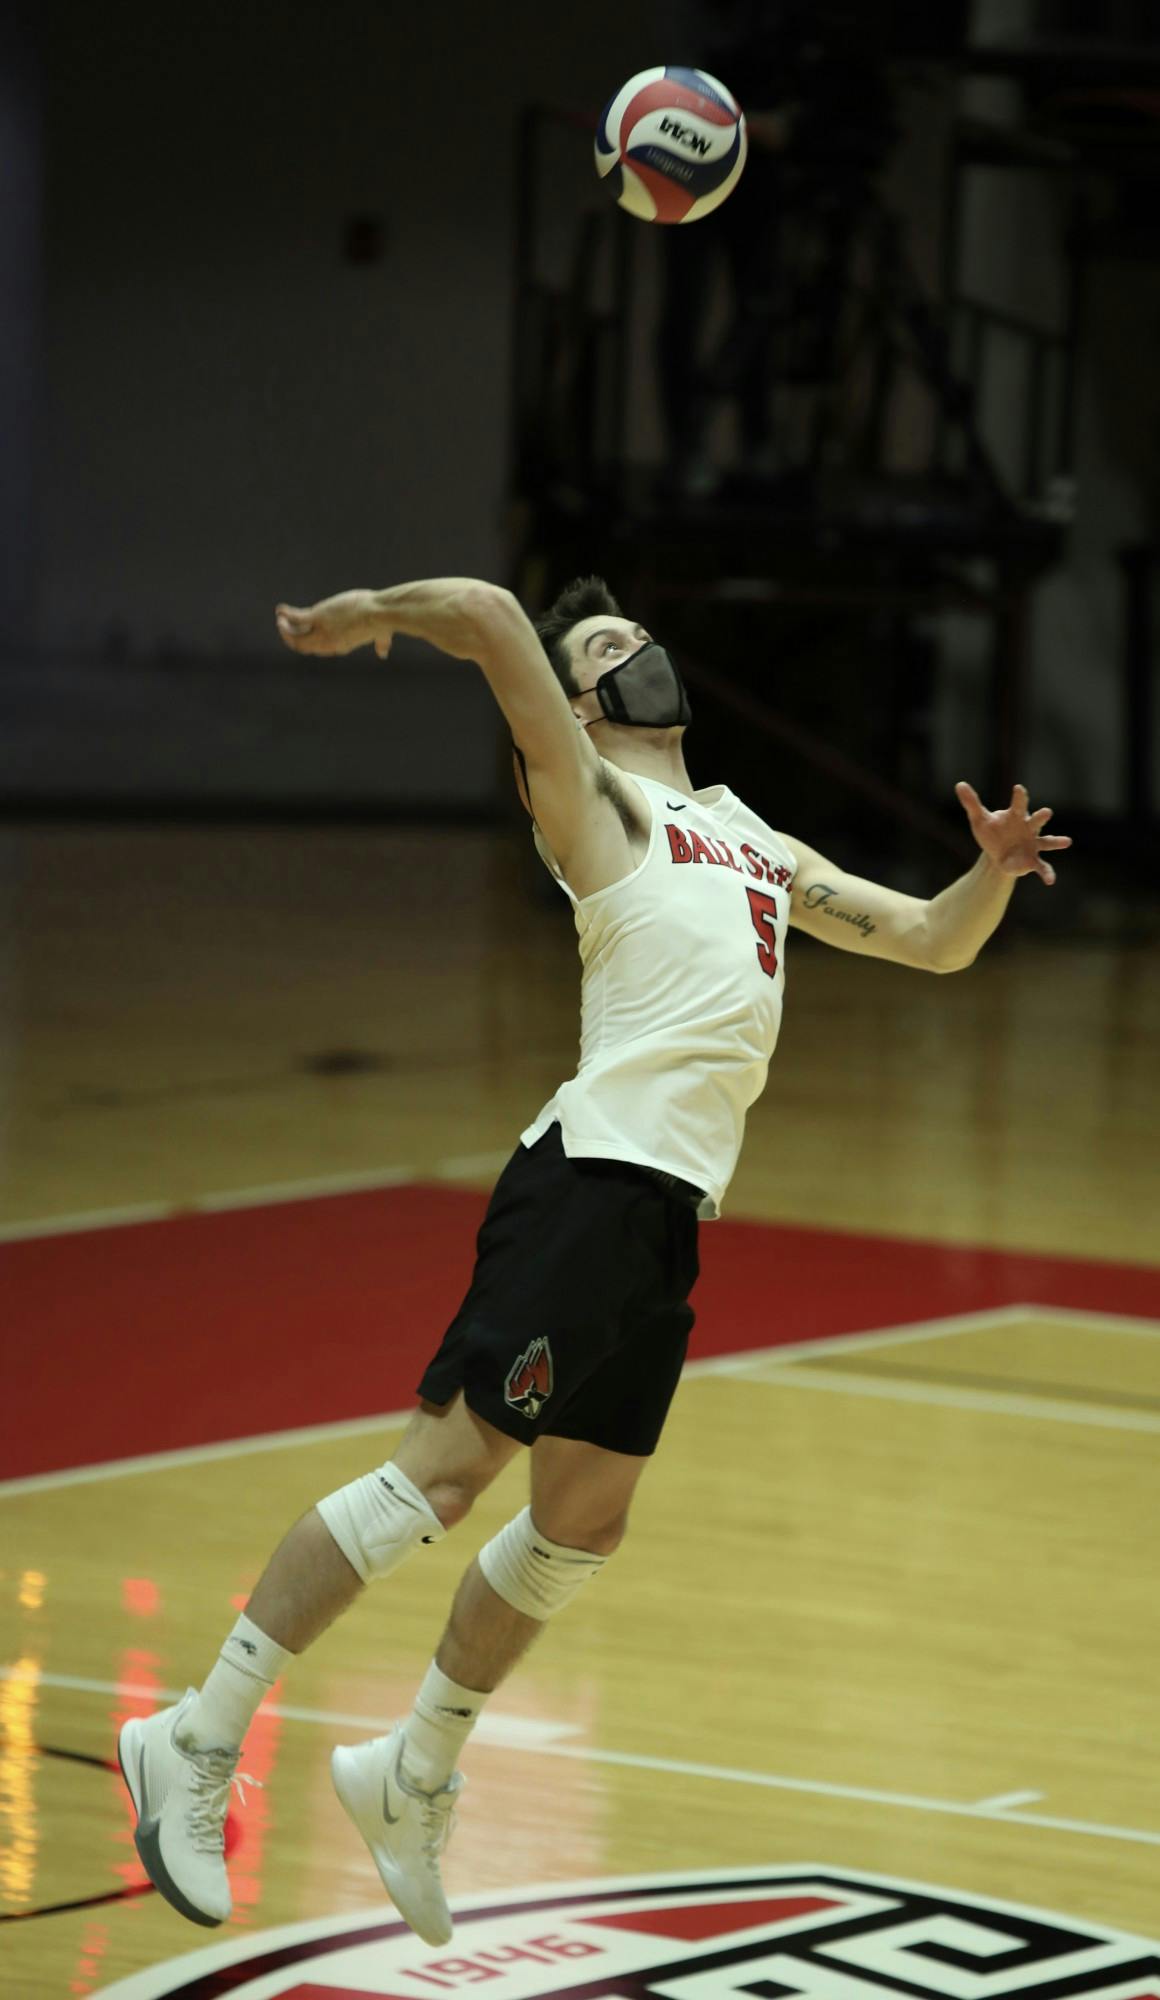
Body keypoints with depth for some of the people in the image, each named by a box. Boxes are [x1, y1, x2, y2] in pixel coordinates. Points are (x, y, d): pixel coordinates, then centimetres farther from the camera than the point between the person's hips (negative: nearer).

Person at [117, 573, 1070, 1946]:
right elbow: (487, 614, -12)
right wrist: (363, 616, 5)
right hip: (595, 1177, -8)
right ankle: (199, 1740, -10)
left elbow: (933, 943, 29)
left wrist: (994, 872, 9)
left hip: (671, 1214, 8)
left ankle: (411, 1777, 27)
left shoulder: (755, 842, 26)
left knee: (583, 1524, 13)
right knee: (445, 1470, -13)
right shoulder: (590, 800, 3)